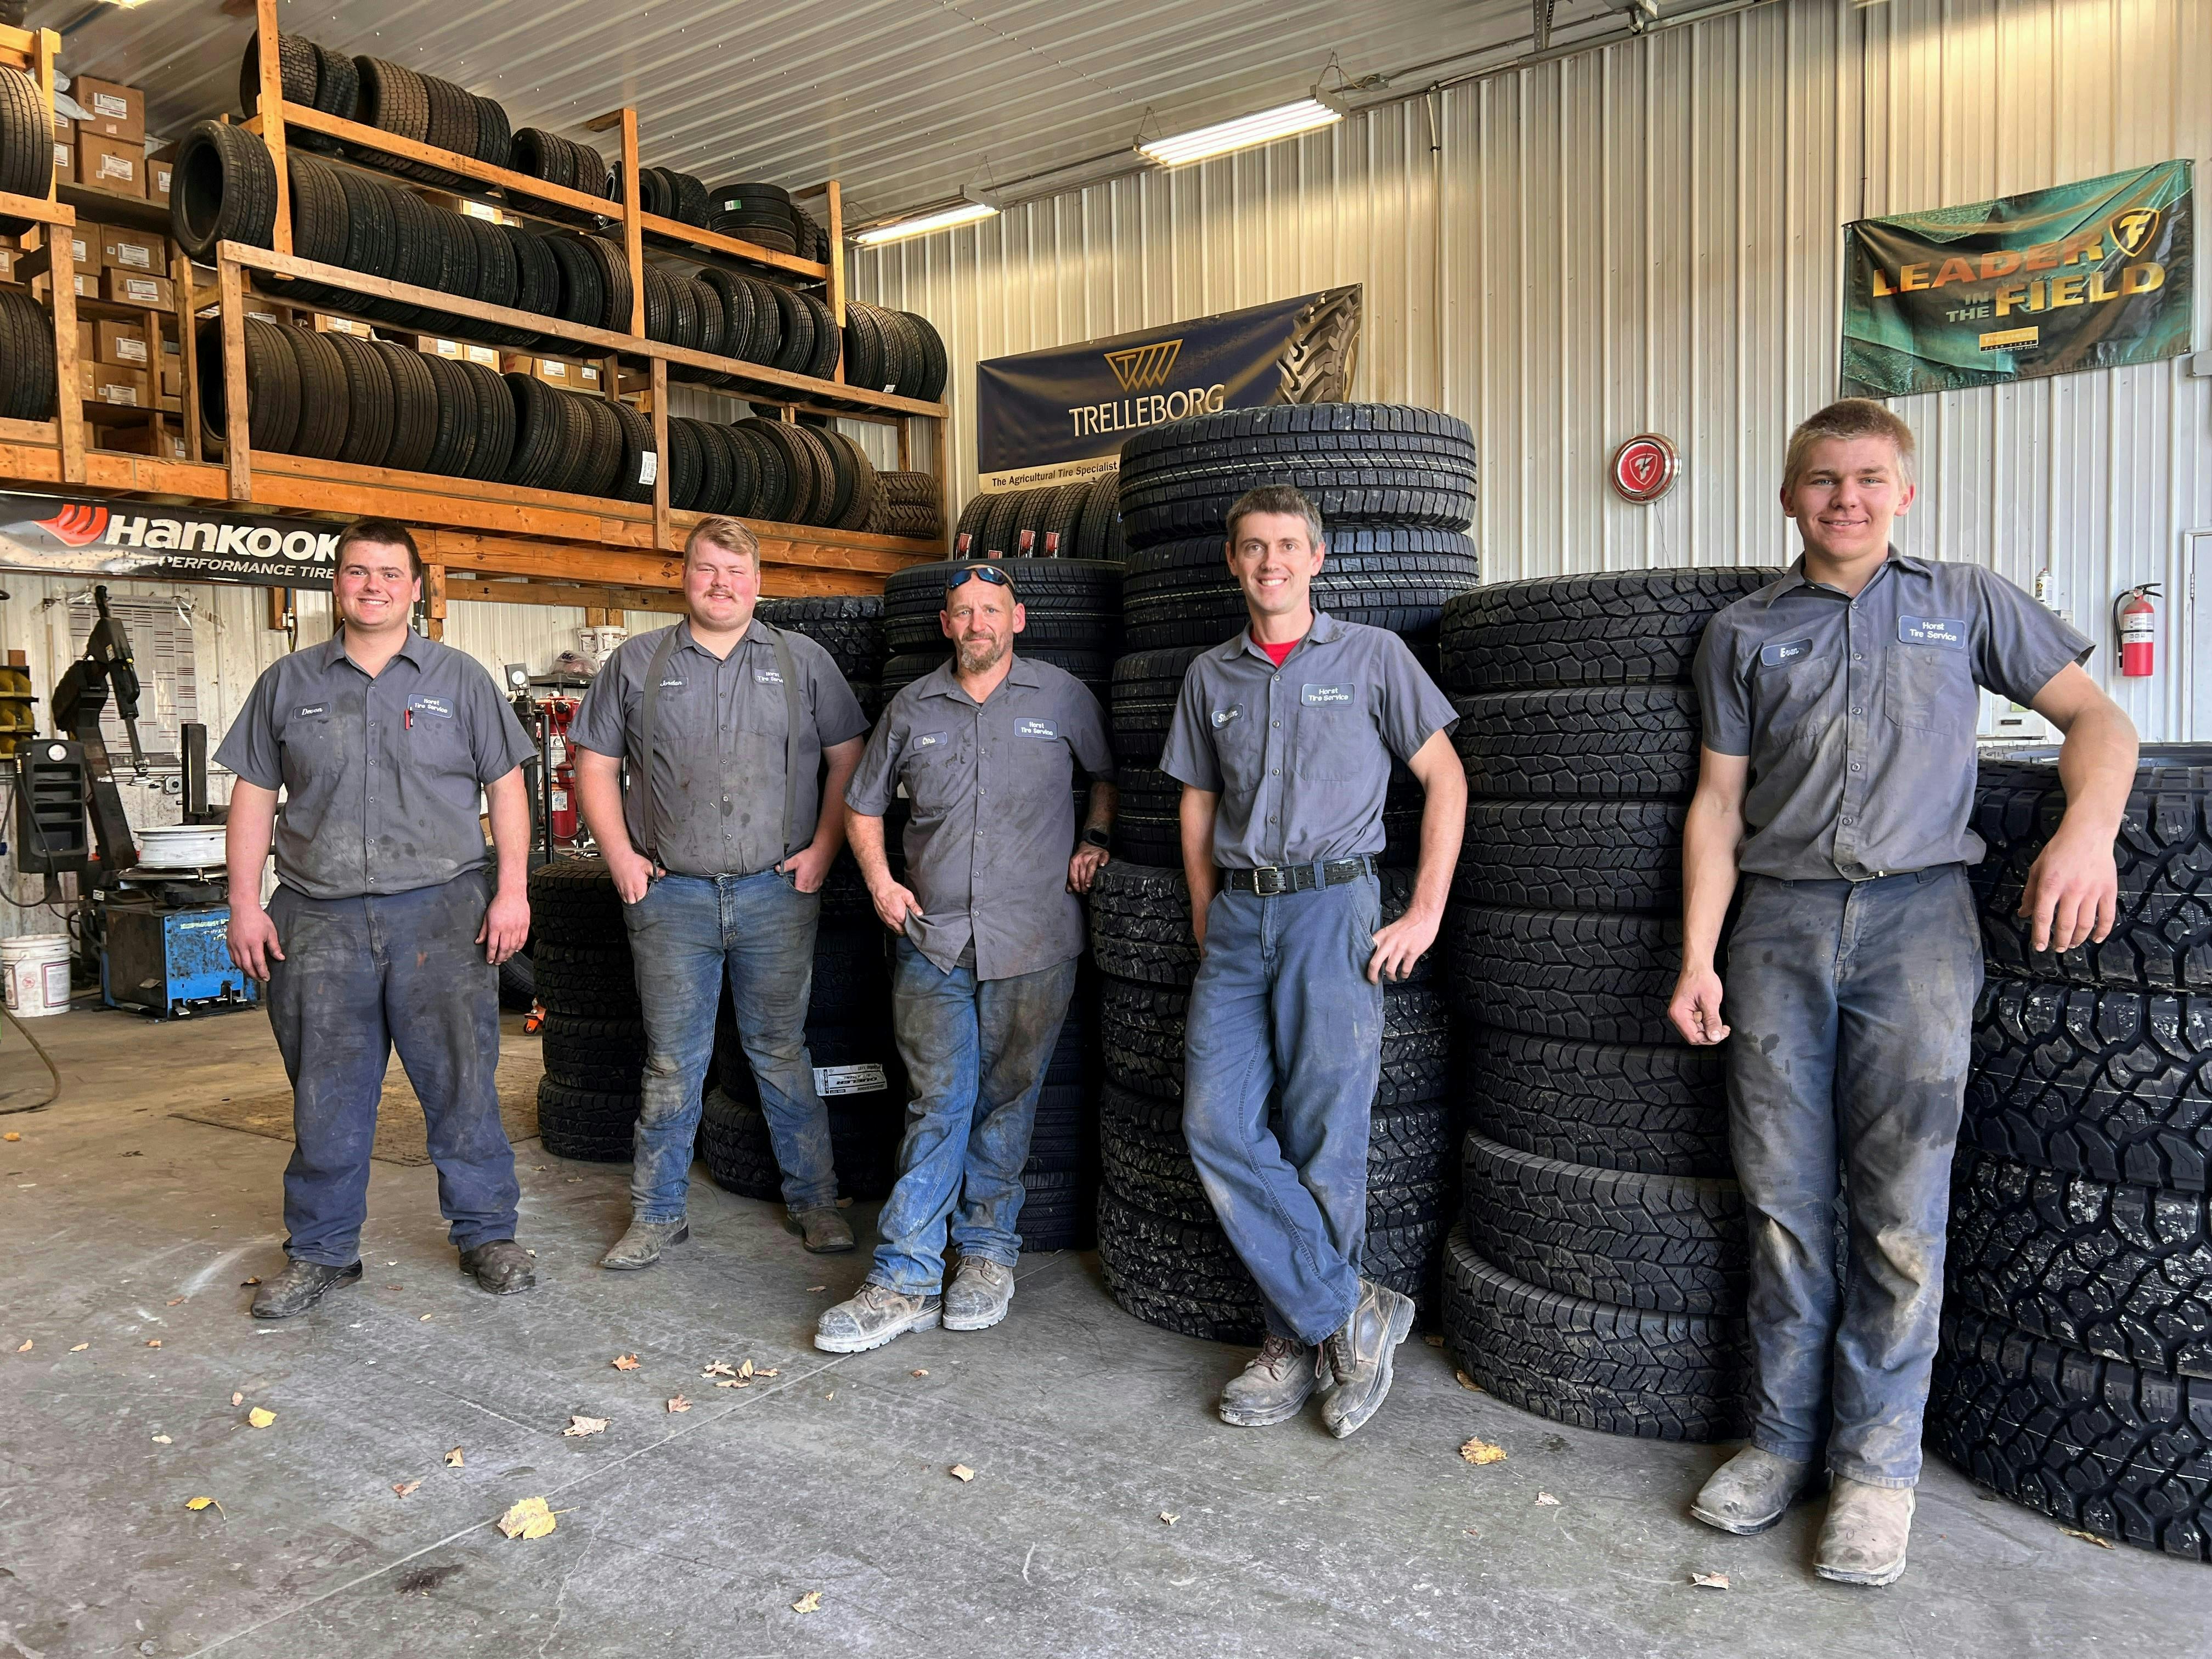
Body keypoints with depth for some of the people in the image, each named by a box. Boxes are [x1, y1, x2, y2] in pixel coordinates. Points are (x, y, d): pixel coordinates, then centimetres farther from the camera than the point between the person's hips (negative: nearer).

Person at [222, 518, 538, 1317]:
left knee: (461, 1081, 2)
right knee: (325, 1094, 8)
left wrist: (512, 888, -3)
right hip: (319, 920, 2)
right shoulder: (287, 683, 12)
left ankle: (486, 1234, 15)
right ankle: (321, 1252, 21)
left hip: (441, 912, -1)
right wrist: (244, 903, 4)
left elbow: (506, 786, 6)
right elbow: (253, 796, 12)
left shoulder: (461, 679, 8)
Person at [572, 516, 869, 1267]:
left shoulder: (802, 660, 7)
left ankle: (814, 1201, 20)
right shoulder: (637, 662, 9)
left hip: (777, 892, 0)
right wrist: (620, 855, 0)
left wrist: (823, 847, -2)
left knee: (782, 1052, 7)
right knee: (672, 1062, 7)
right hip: (671, 896, 1)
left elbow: (848, 755, 7)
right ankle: (657, 1214, 19)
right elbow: (596, 762, 10)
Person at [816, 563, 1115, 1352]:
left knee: (1008, 1100, 8)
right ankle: (905, 1280, 4)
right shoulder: (912, 709, 10)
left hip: (1033, 940, -1)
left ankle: (987, 1251, 23)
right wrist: (879, 880, 6)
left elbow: (1108, 772, 19)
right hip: (932, 939, 1)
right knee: (938, 1105, 0)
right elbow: (863, 804, 19)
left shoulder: (1062, 697, 5)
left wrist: (1095, 838, 4)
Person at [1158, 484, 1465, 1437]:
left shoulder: (1371, 657, 4)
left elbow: (1445, 778, 3)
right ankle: (1352, 1313, 5)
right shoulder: (1210, 676, 15)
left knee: (1323, 1142, -2)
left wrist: (1426, 914, -3)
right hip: (1238, 915, 4)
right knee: (1217, 1125, -6)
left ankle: (1301, 1339, 15)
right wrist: (1206, 920, 11)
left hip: (1331, 905, -4)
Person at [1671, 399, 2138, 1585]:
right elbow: (1719, 800, 10)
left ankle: (1877, 1461, 11)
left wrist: (2089, 825, -11)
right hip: (1778, 922, 1)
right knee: (1784, 1205, 4)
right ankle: (1784, 1439, 16)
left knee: (1899, 1210, -2)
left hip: (1914, 916, -1)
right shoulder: (1743, 633, 14)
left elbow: (2093, 714, 11)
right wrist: (1697, 957, 2)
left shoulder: (1967, 602, 13)